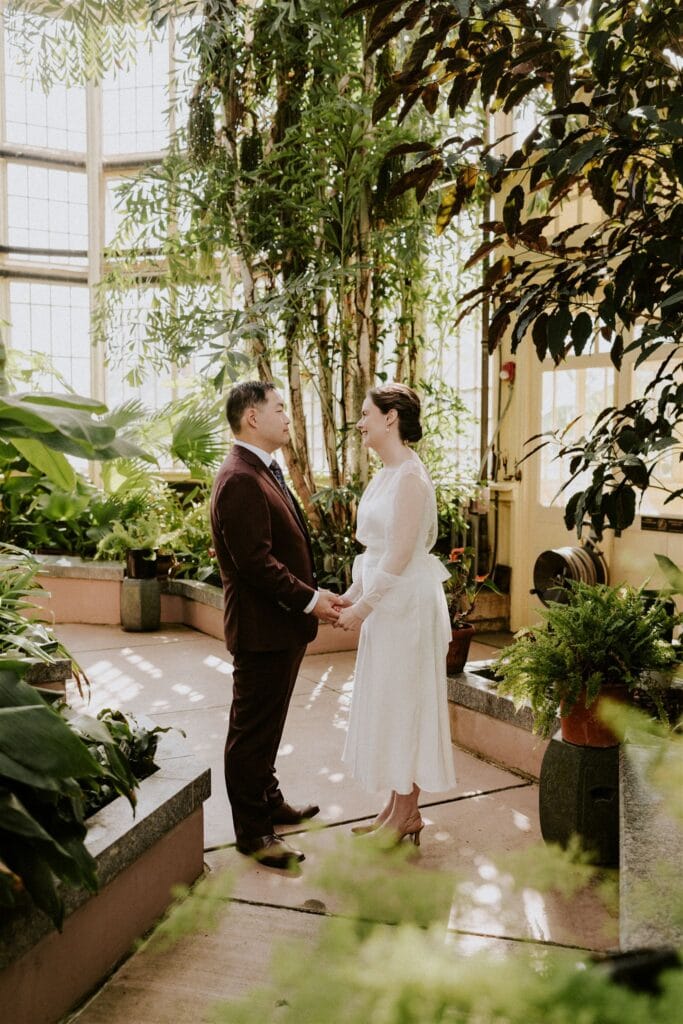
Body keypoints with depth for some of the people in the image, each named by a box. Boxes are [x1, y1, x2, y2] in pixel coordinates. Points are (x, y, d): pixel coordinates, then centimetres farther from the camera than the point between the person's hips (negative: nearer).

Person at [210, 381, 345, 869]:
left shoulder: (266, 473, 14)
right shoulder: (240, 480, -20)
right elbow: (255, 560, -25)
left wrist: (314, 595, 10)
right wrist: (309, 600, -20)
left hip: (283, 621, 10)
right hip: (261, 626, -10)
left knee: (268, 724, 22)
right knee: (253, 729, 3)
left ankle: (270, 803, 37)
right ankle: (253, 831, 15)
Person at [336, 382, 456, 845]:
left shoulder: (410, 477, -18)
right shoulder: (386, 474, 11)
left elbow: (399, 555, -21)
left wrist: (363, 607, -16)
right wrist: (351, 595, 12)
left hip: (408, 603, -10)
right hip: (386, 601, 10)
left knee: (404, 703, 2)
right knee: (389, 703, 15)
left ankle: (407, 814, 18)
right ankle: (398, 808, 28)